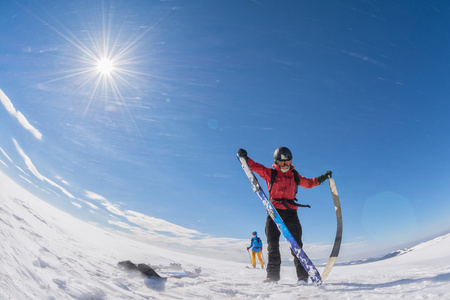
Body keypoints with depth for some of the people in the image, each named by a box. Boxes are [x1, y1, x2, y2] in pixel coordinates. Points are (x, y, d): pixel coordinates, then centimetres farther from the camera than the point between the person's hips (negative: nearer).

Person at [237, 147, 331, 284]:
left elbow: (309, 183, 29)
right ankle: (273, 275, 7)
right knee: (273, 245, 0)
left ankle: (302, 275, 1)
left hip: (290, 211, 1)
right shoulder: (270, 173, 7)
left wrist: (322, 178, 21)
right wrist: (245, 158, -8)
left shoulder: (295, 177, 15)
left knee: (296, 244, -5)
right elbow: (255, 166, 6)